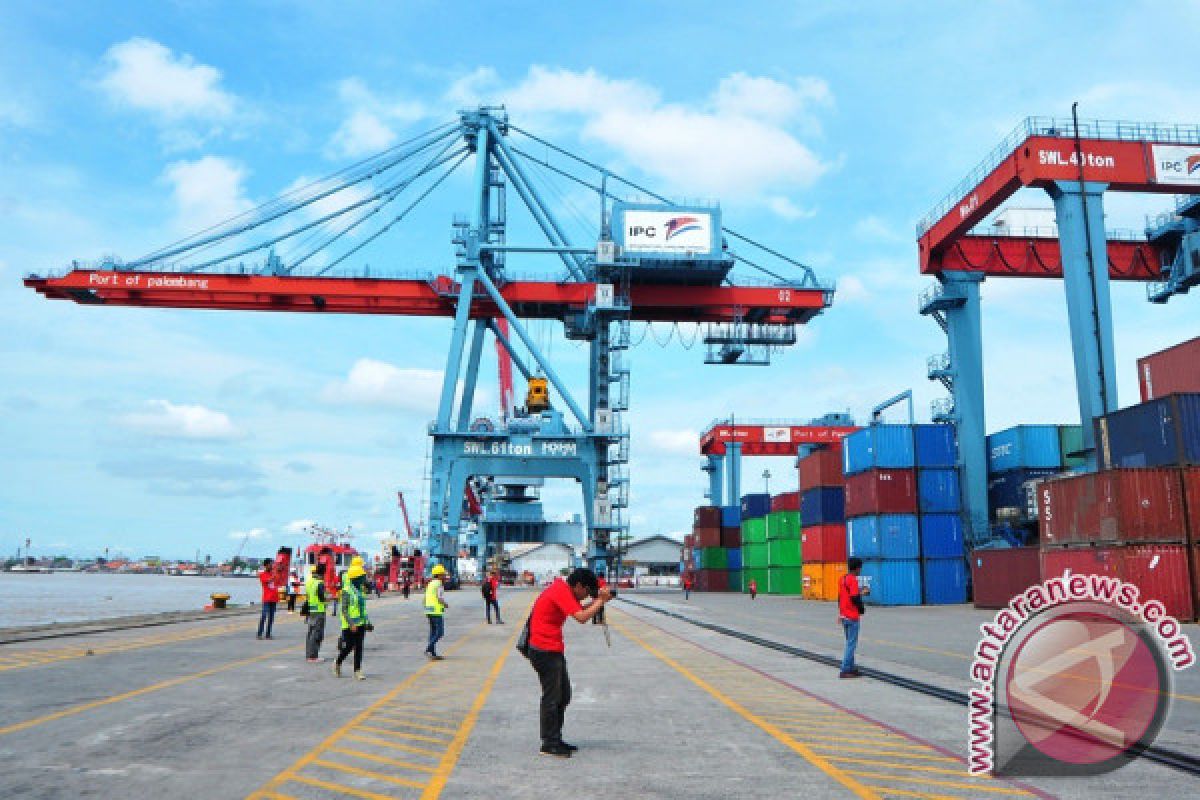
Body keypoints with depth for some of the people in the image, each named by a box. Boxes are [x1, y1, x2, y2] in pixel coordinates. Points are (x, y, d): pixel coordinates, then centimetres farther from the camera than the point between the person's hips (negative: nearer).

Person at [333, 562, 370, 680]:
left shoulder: (361, 590, 11)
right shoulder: (347, 591, -13)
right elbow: (344, 610, -17)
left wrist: (367, 622, 16)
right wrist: (351, 624, -23)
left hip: (360, 624, 7)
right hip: (349, 625, -7)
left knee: (359, 648, 5)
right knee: (348, 647, 1)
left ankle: (357, 671, 8)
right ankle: (337, 663, 26)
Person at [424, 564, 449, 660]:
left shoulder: (430, 584, 15)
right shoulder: (438, 584, -12)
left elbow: (425, 599, 17)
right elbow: (440, 599, -20)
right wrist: (446, 605, -1)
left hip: (429, 611, 9)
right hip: (437, 611, -9)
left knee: (433, 632, 12)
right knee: (440, 632, -5)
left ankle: (433, 653, 12)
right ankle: (429, 649, -15)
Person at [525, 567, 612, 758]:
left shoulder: (563, 589, 12)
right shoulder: (561, 592, -19)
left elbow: (580, 611, 17)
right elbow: (582, 617, -26)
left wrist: (597, 600, 2)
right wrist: (600, 601, -14)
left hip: (554, 650, 11)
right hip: (545, 651, -11)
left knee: (563, 697, 15)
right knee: (551, 697, -4)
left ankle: (555, 740, 22)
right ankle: (548, 744, 4)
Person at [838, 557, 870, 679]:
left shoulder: (843, 579, 11)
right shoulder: (853, 580, -15)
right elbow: (855, 598, -18)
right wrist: (862, 609, -4)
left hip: (844, 616, 9)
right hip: (852, 617, -9)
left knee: (850, 642, 16)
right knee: (851, 644, -4)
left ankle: (851, 668, 21)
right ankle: (845, 670, -5)